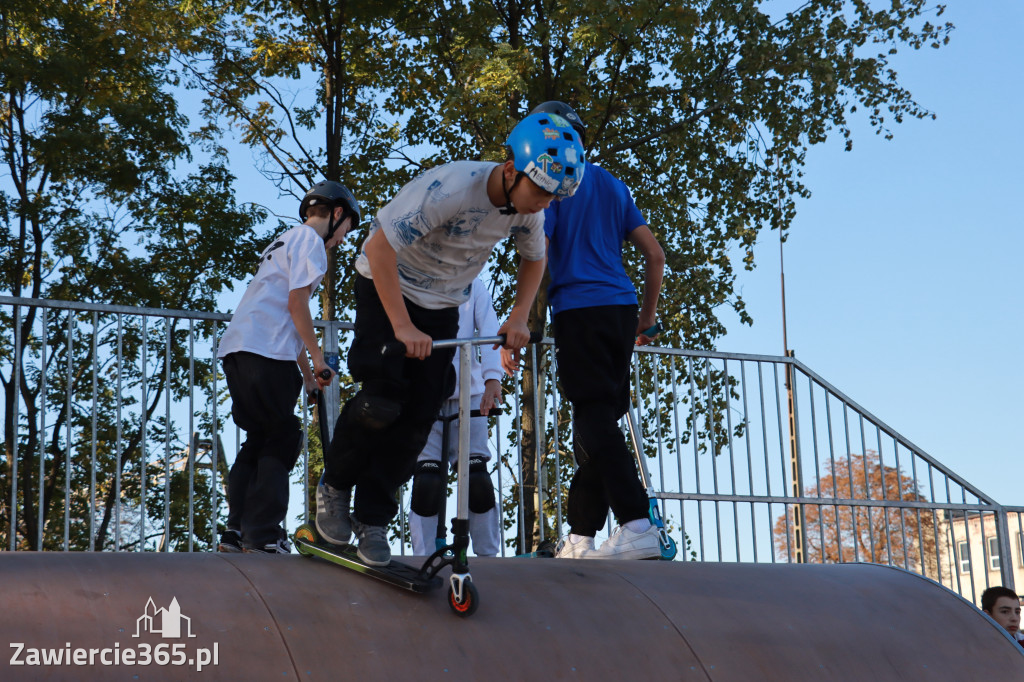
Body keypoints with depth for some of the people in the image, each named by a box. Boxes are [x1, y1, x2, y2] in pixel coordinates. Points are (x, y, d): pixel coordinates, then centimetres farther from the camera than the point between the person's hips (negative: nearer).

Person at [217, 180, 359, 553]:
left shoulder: (284, 242, 30)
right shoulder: (309, 239, 0)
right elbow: (297, 303, -10)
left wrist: (306, 371, 28)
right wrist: (317, 357, -4)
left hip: (237, 349, 9)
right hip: (265, 352, -9)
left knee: (259, 439, 11)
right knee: (280, 440, -7)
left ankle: (237, 531, 7)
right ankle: (265, 536, -11)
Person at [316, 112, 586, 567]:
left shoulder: (527, 206, -15)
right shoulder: (449, 189, -35)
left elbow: (533, 259, 7)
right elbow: (379, 248, -34)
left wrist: (518, 318, -5)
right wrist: (403, 327, -34)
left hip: (442, 304, 6)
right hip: (388, 287, -5)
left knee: (419, 417, -2)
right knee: (384, 399, -19)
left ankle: (372, 520, 8)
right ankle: (335, 486, 7)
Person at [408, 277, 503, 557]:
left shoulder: (473, 286, 9)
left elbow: (489, 330, -4)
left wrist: (493, 379, -19)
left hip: (469, 394, 1)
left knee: (477, 477, -5)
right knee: (427, 479, -8)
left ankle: (488, 555, 6)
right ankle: (423, 558, 2)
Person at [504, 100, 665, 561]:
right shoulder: (613, 185, 20)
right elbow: (655, 254, 16)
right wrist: (648, 316, 24)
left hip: (579, 309, -7)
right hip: (622, 308, 7)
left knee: (595, 420, -10)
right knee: (599, 421, 9)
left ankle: (638, 526, -22)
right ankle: (579, 535, 11)